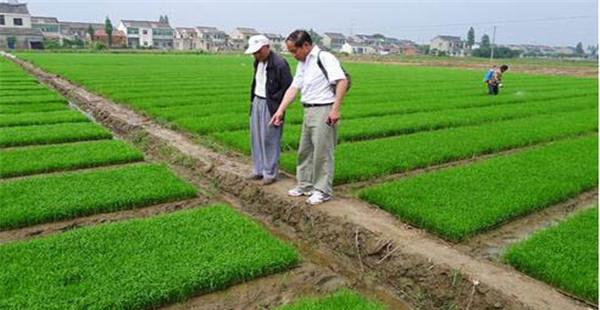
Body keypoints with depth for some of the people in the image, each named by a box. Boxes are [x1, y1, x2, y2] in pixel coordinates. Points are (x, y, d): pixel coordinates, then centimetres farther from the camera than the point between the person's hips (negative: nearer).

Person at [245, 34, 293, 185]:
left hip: (270, 105, -8)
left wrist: (275, 103, -13)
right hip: (257, 102, 8)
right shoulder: (257, 62, 10)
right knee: (256, 138, 11)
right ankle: (259, 170, 22)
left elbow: (288, 88, -15)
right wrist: (253, 99, 13)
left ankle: (270, 173, 9)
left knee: (270, 139, -3)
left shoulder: (279, 64, -17)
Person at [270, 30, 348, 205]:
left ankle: (323, 191, 11)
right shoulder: (302, 64, 15)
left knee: (322, 153, -1)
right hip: (309, 111, 9)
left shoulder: (324, 58, -12)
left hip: (324, 111, -9)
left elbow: (342, 82, -20)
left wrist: (335, 109, -23)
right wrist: (280, 111, 6)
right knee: (304, 151, 15)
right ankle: (305, 185, 29)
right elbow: (293, 88, 13)